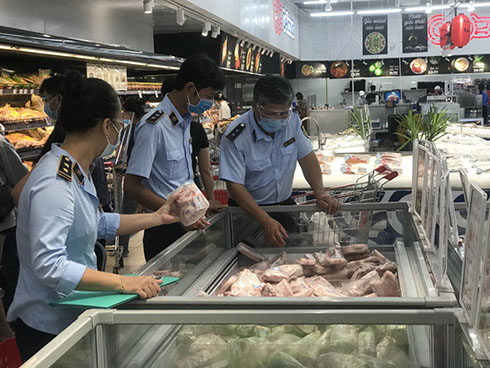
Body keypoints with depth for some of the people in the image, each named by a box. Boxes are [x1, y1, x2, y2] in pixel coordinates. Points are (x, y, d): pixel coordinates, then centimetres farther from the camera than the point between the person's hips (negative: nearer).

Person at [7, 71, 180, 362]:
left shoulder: (77, 172, 3)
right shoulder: (55, 184, -28)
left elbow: (99, 223, 16)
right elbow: (49, 265, -33)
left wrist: (157, 217, 13)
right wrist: (123, 283, -33)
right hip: (48, 328, -9)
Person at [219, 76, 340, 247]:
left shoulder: (292, 121, -5)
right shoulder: (236, 136, -20)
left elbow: (307, 157, 3)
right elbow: (234, 185, -23)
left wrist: (320, 194, -14)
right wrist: (266, 221, -34)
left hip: (285, 203, 5)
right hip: (247, 208, -4)